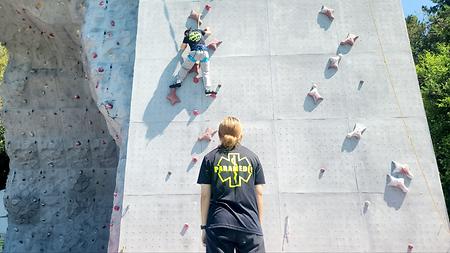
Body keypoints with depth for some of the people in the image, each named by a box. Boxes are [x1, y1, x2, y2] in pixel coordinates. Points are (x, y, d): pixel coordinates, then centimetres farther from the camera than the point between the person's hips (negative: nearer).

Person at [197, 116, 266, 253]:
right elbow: (259, 193, 6)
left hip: (218, 226, 0)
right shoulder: (252, 157, 7)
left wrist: (204, 226, 8)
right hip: (250, 226, 1)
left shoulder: (210, 158, 4)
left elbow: (205, 195, 1)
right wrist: (259, 224, 14)